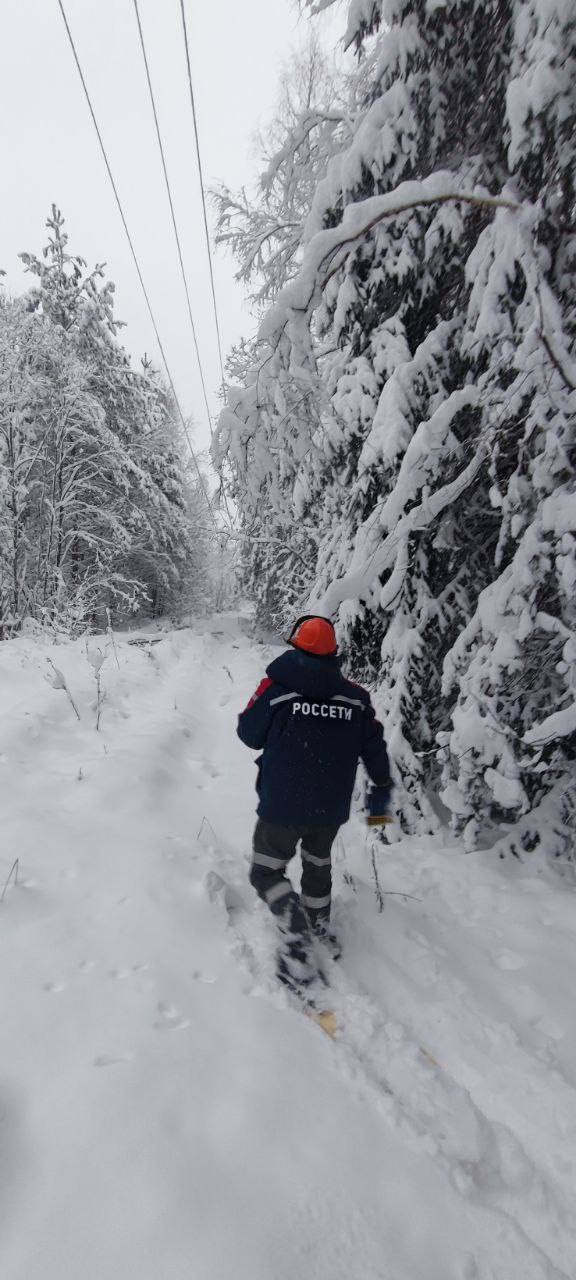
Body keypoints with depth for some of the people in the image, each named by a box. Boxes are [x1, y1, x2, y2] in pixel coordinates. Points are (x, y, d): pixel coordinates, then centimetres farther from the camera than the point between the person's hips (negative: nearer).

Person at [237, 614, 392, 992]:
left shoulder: (276, 686, -14)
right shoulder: (355, 697, -5)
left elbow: (249, 734, -4)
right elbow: (375, 749, 3)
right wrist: (381, 794, 17)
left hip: (282, 806, -4)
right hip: (332, 808, 4)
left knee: (267, 872, 14)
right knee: (318, 865, 28)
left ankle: (300, 944, 1)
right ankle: (319, 928, 44)